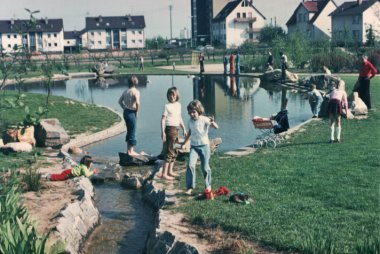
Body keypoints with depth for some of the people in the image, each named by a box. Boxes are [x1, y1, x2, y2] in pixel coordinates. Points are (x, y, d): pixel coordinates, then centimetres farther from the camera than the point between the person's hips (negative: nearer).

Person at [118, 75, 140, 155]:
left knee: (129, 131, 19)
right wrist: (137, 111, -12)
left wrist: (124, 108, 16)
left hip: (125, 112, 7)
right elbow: (137, 103, -26)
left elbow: (120, 101, 14)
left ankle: (129, 150, 26)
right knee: (132, 132, 2)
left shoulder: (126, 91, 8)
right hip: (132, 113, -7)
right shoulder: (136, 91, -14)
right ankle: (131, 151, 8)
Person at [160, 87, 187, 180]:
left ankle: (170, 171, 23)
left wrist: (184, 129, 22)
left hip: (176, 130, 8)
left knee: (174, 152, 13)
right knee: (169, 151, -10)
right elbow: (163, 119, -13)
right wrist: (163, 132, -21)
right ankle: (164, 174, -8)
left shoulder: (178, 105, 12)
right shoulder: (167, 106, -9)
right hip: (170, 129, -8)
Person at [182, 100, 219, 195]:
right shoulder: (190, 121, 2)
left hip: (204, 145, -3)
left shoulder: (204, 119, -12)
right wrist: (184, 142, 24)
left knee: (205, 167, 5)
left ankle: (208, 185, 28)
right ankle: (190, 187, -12)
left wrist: (212, 123, -46)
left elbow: (216, 127, -25)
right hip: (194, 146, 3)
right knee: (190, 165, -17)